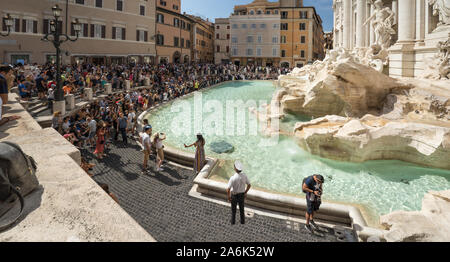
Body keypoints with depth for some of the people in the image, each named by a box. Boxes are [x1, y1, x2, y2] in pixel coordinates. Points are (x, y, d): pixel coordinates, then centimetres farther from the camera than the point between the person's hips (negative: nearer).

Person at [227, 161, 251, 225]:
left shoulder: (233, 178, -34)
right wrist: (245, 192, 10)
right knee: (241, 209, 26)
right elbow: (249, 185, -6)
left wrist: (228, 197, -12)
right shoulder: (244, 176, -20)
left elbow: (228, 189, -32)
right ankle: (242, 221, 44)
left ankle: (233, 221, 42)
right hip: (241, 195, 3)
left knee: (233, 209, 23)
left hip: (234, 196, -3)